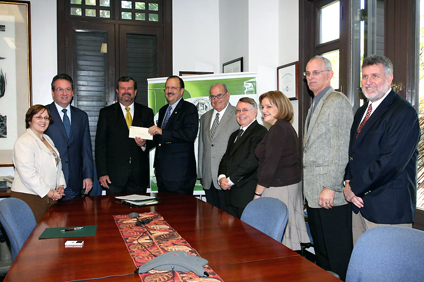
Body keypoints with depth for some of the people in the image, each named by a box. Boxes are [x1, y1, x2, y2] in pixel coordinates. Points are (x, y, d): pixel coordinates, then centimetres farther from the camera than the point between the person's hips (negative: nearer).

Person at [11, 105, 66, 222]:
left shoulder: (47, 139, 17)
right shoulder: (24, 142, -11)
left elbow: (57, 165, 21)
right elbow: (28, 174, -19)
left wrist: (61, 186, 5)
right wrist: (49, 193, -14)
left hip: (49, 196, 8)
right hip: (29, 198, -8)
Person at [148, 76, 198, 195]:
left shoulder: (189, 109, -5)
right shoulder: (163, 110, 18)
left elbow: (190, 134, -22)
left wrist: (162, 132, -22)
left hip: (180, 172, -7)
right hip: (162, 171, 7)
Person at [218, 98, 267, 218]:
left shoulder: (260, 132, -7)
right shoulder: (235, 135, 23)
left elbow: (253, 160, -17)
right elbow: (226, 158, 17)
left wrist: (230, 180, -15)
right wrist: (222, 177, -3)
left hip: (248, 195, -8)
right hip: (230, 193, 8)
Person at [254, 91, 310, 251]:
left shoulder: (278, 129, -16)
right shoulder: (286, 127, 15)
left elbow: (270, 164, -20)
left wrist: (258, 193, -14)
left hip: (280, 187, -10)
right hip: (291, 182, 10)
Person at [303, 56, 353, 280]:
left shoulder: (337, 101, -9)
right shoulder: (314, 106, 20)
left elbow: (341, 148, -17)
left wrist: (330, 187, -20)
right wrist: (308, 189, 17)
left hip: (331, 194, -9)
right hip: (314, 194, 9)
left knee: (338, 257, -1)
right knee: (321, 252, 17)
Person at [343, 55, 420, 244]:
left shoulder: (404, 113, -12)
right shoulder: (362, 112, 16)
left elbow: (390, 161, -21)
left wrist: (355, 187, -14)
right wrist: (349, 182, -2)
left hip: (388, 207, -7)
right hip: (360, 202, 8)